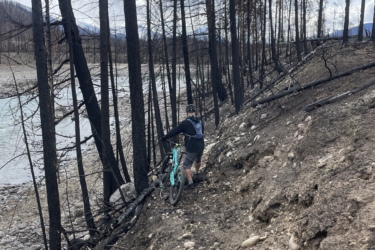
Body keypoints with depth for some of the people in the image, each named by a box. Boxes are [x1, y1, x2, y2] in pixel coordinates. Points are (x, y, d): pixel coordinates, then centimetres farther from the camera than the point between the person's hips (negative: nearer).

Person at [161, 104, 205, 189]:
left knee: (186, 165, 1)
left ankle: (190, 183, -8)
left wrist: (164, 137, -5)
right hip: (201, 146, 7)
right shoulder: (200, 121, 8)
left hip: (192, 148, -7)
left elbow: (175, 130, -12)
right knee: (198, 160, 32)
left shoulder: (186, 122, -13)